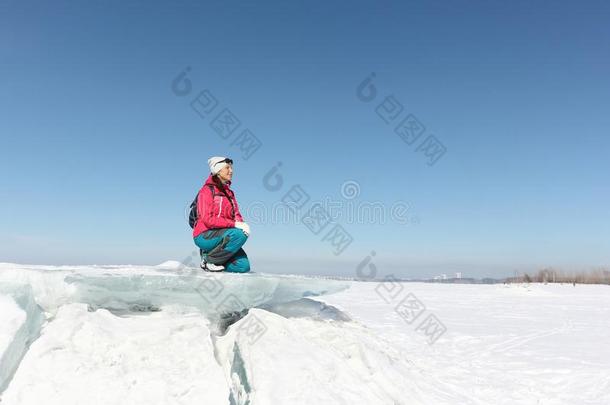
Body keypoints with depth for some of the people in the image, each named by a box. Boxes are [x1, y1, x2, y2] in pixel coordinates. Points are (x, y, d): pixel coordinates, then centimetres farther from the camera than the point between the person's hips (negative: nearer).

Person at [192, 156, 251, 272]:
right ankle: (208, 260, -12)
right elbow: (208, 219, -18)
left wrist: (242, 224, -14)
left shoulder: (229, 192, 16)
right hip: (205, 236, -7)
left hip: (221, 235, 7)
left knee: (243, 266, -10)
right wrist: (234, 224, -25)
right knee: (239, 234, -31)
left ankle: (209, 254, 12)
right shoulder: (207, 190, -8)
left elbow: (236, 215, 10)